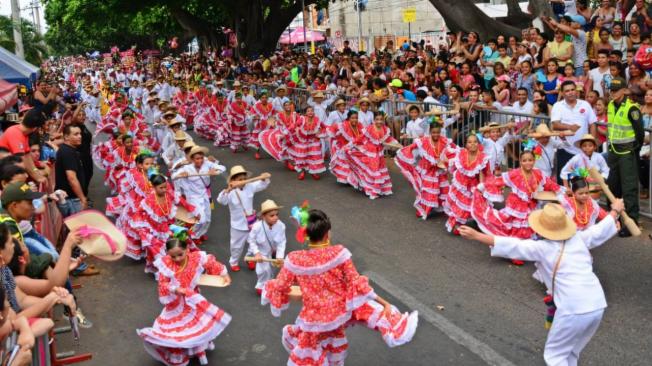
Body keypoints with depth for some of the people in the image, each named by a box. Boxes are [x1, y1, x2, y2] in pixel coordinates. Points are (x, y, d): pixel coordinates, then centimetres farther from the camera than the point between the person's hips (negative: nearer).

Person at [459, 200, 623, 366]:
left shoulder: (543, 248, -5)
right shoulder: (578, 238, 11)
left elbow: (512, 246, -11)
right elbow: (600, 231, 26)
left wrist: (476, 235, -12)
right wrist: (615, 211, 44)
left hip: (574, 310, -7)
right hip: (598, 306, 7)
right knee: (571, 352, 24)